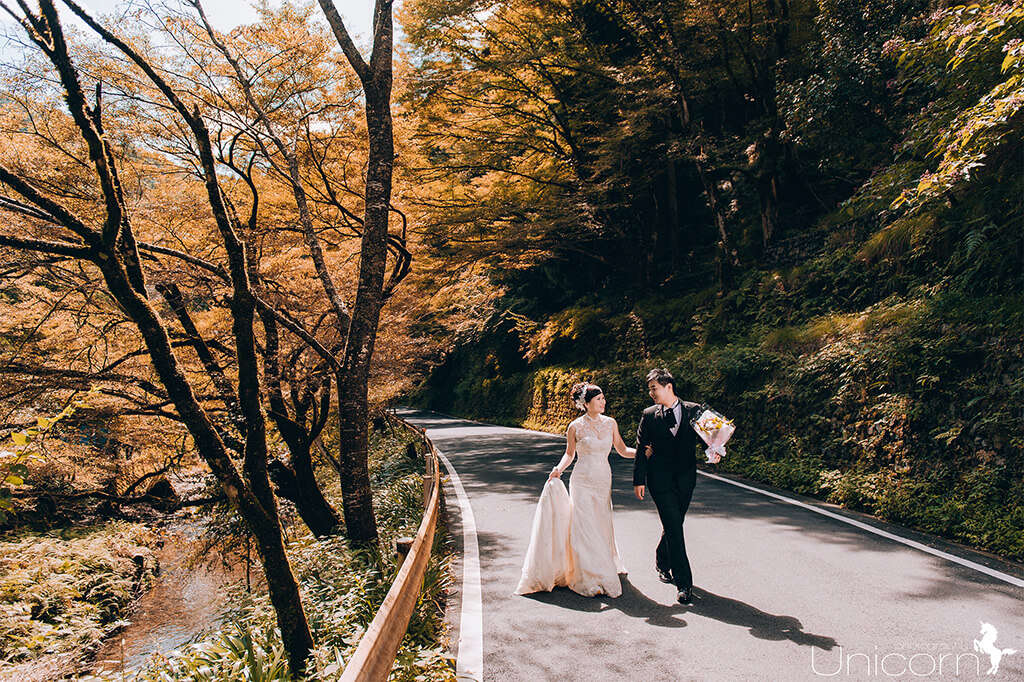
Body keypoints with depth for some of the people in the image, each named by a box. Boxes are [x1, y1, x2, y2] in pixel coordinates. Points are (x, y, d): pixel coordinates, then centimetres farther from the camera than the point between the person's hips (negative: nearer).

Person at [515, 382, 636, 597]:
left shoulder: (610, 423, 5)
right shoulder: (575, 427, -5)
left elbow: (622, 450, 10)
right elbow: (569, 454, 6)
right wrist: (558, 469, -10)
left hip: (604, 482, 4)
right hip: (582, 481, -3)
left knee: (601, 527, 9)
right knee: (583, 527, -5)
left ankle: (605, 570, 31)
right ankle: (588, 580, 3)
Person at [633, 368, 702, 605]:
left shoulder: (694, 411, 1)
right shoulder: (649, 415, -1)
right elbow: (641, 450, 1)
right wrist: (639, 480, -2)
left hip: (685, 479, 2)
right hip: (660, 480, -2)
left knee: (673, 525, 15)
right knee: (674, 529, -6)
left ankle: (662, 563, 40)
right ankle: (684, 583, 1)